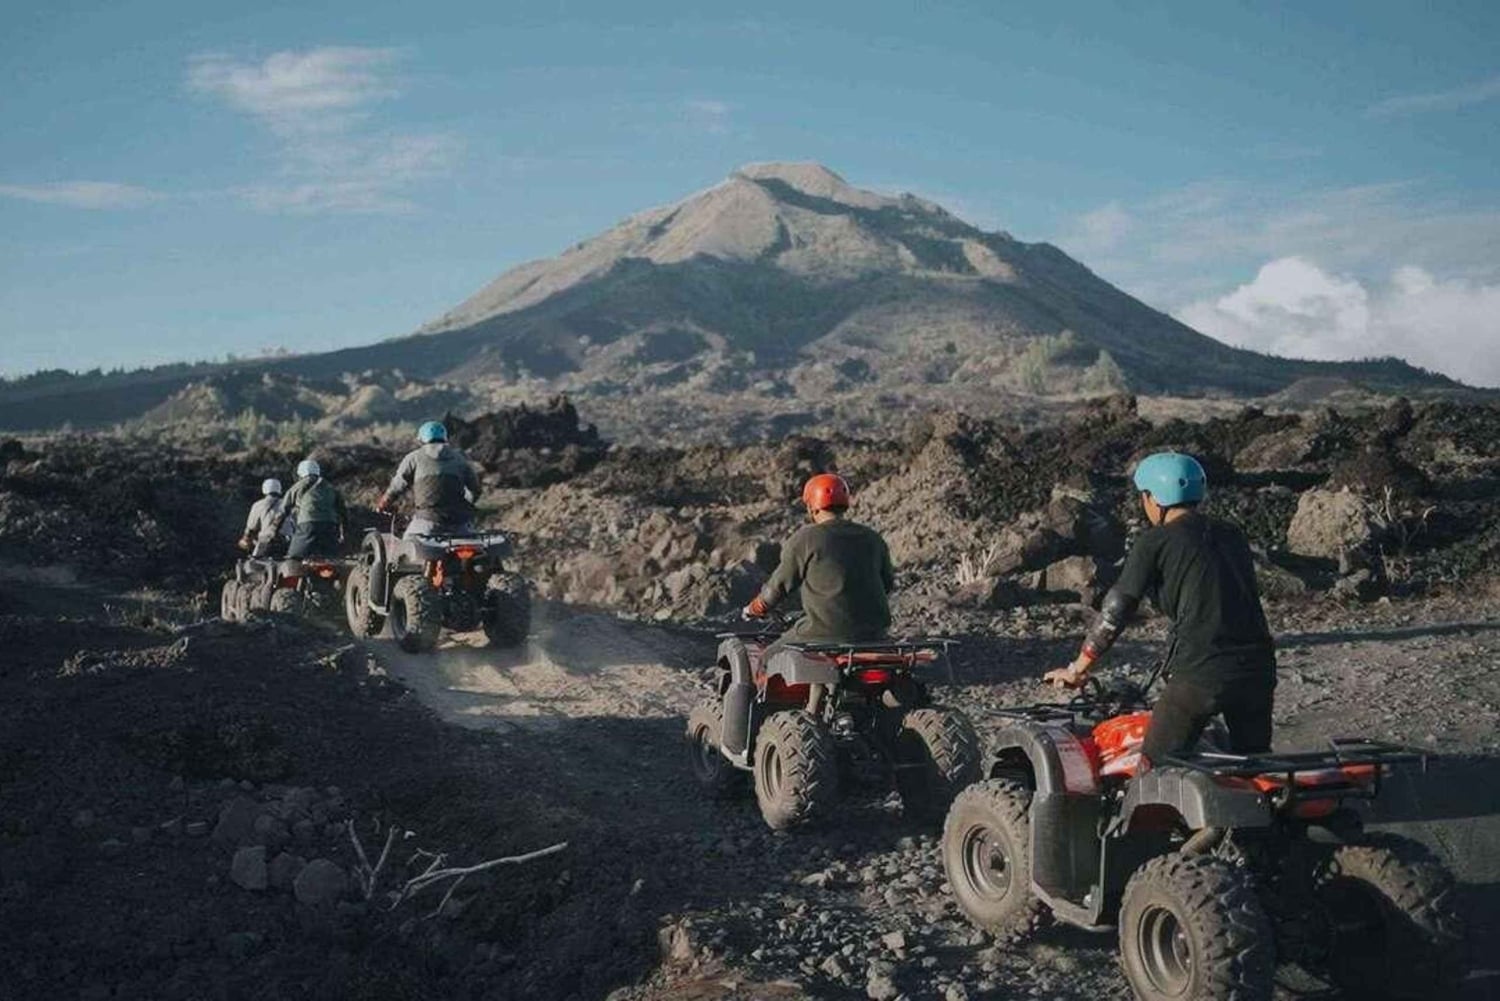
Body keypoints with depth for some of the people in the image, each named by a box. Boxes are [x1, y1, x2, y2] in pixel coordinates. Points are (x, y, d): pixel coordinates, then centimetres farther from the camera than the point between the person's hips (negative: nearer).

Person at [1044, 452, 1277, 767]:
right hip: (1258, 669, 6)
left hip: (1200, 675, -6)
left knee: (1153, 769, 2)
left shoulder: (1156, 542, -1)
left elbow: (1115, 613, 0)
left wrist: (1077, 669, 10)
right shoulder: (1231, 535, 17)